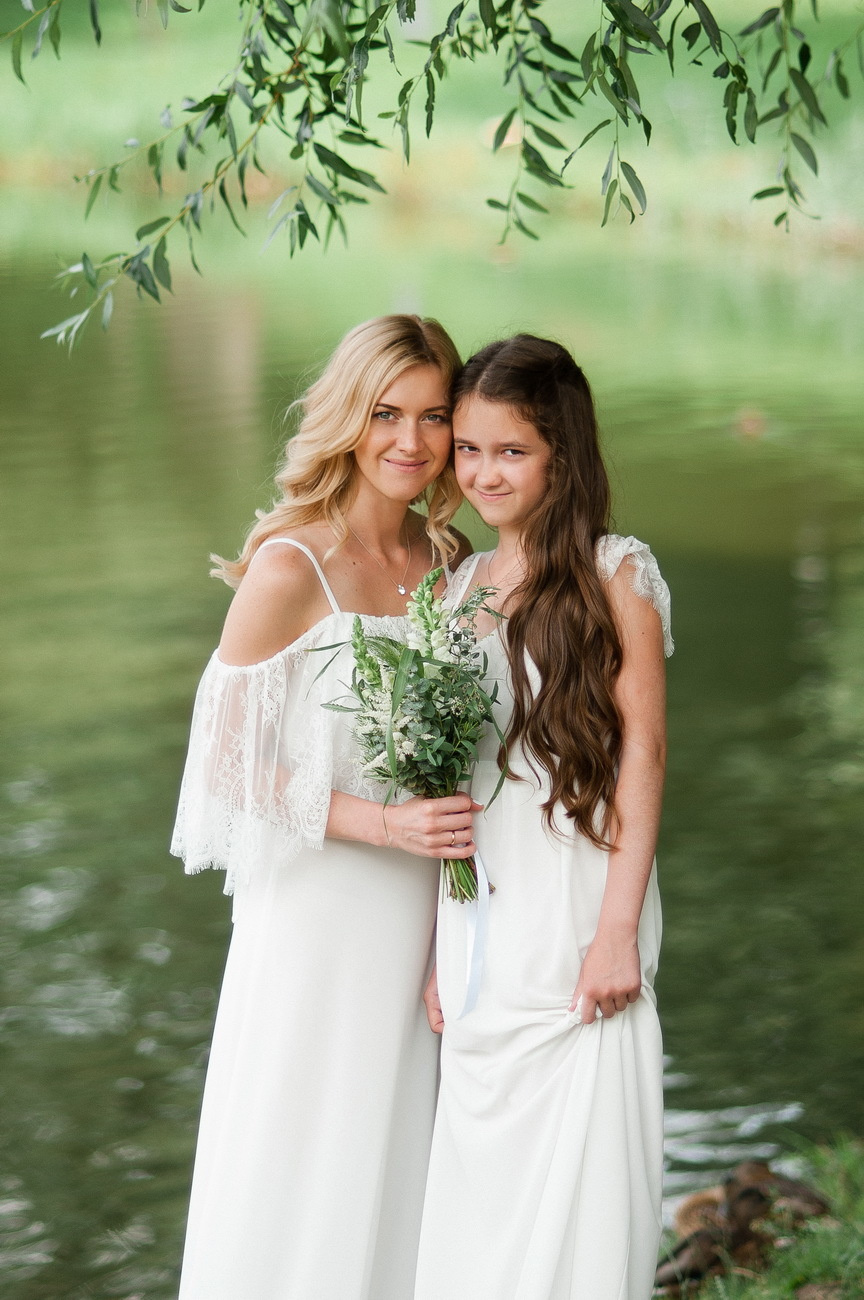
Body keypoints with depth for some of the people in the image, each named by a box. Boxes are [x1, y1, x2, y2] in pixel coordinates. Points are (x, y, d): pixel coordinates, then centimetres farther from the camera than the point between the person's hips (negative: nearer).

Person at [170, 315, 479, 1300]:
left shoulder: (447, 561, 6)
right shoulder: (290, 566, -12)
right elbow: (229, 763, -11)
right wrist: (383, 823, -18)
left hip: (421, 916, 5)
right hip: (317, 914, -5)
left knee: (393, 1171, 12)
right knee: (300, 1180, 3)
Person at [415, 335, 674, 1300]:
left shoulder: (615, 575, -3)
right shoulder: (460, 588, 11)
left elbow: (641, 752, -7)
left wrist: (619, 930, -13)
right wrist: (440, 948, 9)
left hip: (576, 919, -5)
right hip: (478, 921, 5)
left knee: (575, 1178, -2)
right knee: (480, 1173, 9)